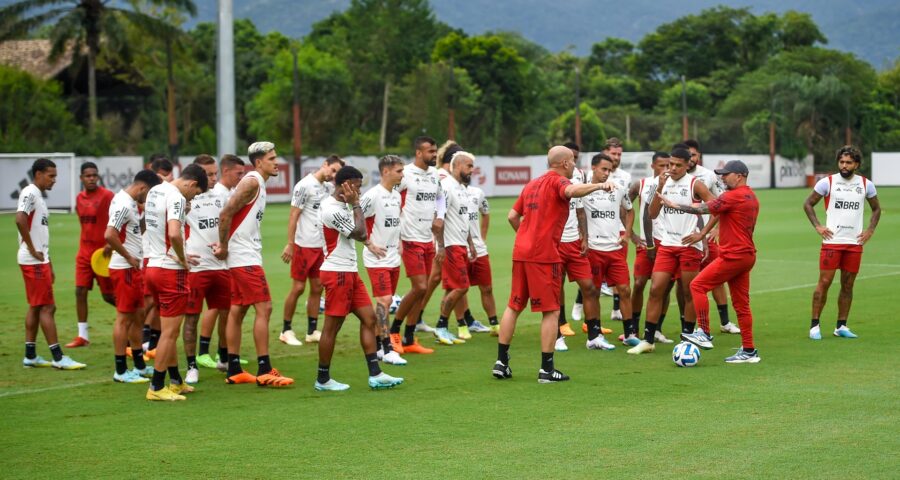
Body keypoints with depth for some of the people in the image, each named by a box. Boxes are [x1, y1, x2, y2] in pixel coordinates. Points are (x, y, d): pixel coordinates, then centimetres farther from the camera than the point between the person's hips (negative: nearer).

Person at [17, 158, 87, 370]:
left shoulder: (39, 196, 18)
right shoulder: (29, 193, -12)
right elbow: (20, 219, -28)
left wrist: (49, 265, 20)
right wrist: (32, 250, -21)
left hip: (40, 260, 10)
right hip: (33, 261, -10)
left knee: (36, 307, 12)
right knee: (47, 307, -7)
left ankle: (30, 356, 17)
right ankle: (58, 357, -6)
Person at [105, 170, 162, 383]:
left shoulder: (129, 202, 11)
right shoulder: (123, 205, -19)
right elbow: (109, 235, -29)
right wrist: (129, 257, -19)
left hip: (134, 268, 10)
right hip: (124, 269, -10)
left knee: (138, 315, 15)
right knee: (124, 318, -4)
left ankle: (140, 366, 24)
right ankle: (121, 371, 3)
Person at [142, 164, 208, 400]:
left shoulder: (154, 191, 12)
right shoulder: (176, 197, -17)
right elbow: (174, 233, -32)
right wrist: (182, 258, -14)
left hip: (152, 265, 9)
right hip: (170, 270, -9)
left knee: (169, 329, 18)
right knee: (170, 331, -1)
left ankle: (175, 381, 26)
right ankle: (156, 387, 1)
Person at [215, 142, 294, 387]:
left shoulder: (257, 183, 17)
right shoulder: (252, 182, -14)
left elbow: (231, 215, 15)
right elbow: (226, 214, -20)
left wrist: (224, 245, 1)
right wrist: (224, 246, -13)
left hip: (242, 257, 10)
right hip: (246, 258, -10)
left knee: (237, 311, 10)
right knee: (264, 308, -9)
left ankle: (234, 370, 14)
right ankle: (264, 371, -9)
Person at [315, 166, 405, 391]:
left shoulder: (341, 205, 15)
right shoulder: (333, 210, -18)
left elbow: (360, 235, 19)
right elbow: (360, 233, -15)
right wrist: (356, 205, -10)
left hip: (350, 271, 10)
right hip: (337, 273, -10)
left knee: (368, 317, 6)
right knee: (332, 325, -3)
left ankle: (375, 375, 6)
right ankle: (323, 379, 7)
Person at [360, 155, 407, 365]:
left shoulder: (396, 195, 10)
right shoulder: (373, 195, -16)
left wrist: (398, 242, 14)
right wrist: (369, 244, -15)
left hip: (393, 258, 8)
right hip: (377, 259, -8)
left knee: (386, 302, 11)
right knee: (384, 300, -13)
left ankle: (377, 346, 19)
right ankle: (387, 350, -13)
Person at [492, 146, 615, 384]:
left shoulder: (532, 184, 19)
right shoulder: (557, 181, -4)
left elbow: (513, 216, 19)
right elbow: (572, 191, -29)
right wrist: (599, 185, -29)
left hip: (520, 252, 8)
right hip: (544, 255, -8)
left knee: (513, 306, 14)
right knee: (551, 311, -1)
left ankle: (501, 362, 13)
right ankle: (546, 369, -2)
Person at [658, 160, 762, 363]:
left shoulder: (733, 196, -14)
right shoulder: (751, 197, 16)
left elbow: (702, 209, -14)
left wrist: (673, 204, -6)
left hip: (732, 256, -10)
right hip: (746, 255, 10)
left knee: (698, 286, -5)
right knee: (741, 304, 10)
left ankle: (704, 334, -7)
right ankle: (749, 351, 11)